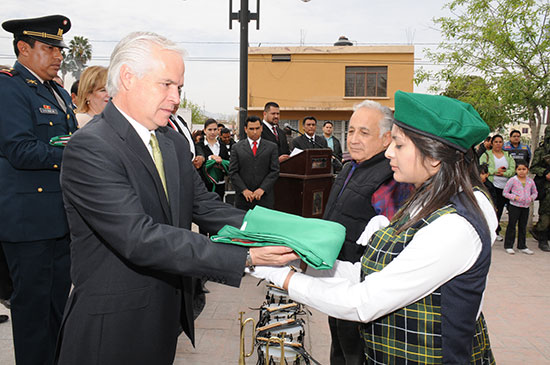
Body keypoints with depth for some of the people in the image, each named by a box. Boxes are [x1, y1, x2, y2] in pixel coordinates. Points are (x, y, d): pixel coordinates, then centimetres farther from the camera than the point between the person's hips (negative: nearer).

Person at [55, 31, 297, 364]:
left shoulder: (175, 142, 5)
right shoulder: (90, 148, -21)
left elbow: (204, 205, 5)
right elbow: (139, 238, -29)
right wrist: (244, 258, -31)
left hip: (167, 313, 7)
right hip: (115, 325, -7)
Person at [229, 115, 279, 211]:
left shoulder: (272, 147, 8)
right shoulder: (237, 147, 8)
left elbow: (275, 171, 2)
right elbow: (233, 172, 3)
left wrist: (262, 189, -9)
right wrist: (244, 190, -9)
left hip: (265, 198, 0)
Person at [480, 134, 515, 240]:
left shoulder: (508, 155, 15)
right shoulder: (486, 155, 4)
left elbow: (513, 169, 4)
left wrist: (504, 173, -13)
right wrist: (495, 171, -15)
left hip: (505, 187, 4)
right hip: (492, 186, -3)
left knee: (499, 209, 7)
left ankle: (496, 231, 19)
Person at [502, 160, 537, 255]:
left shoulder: (530, 181, 5)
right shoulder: (512, 180, -8)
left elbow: (534, 192, 17)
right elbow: (505, 193, -5)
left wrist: (531, 198, -4)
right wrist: (514, 197, -18)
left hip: (526, 207, 4)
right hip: (514, 206, -4)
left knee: (523, 227, 13)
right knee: (511, 226, 0)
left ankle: (522, 246, 23)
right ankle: (508, 246, 8)